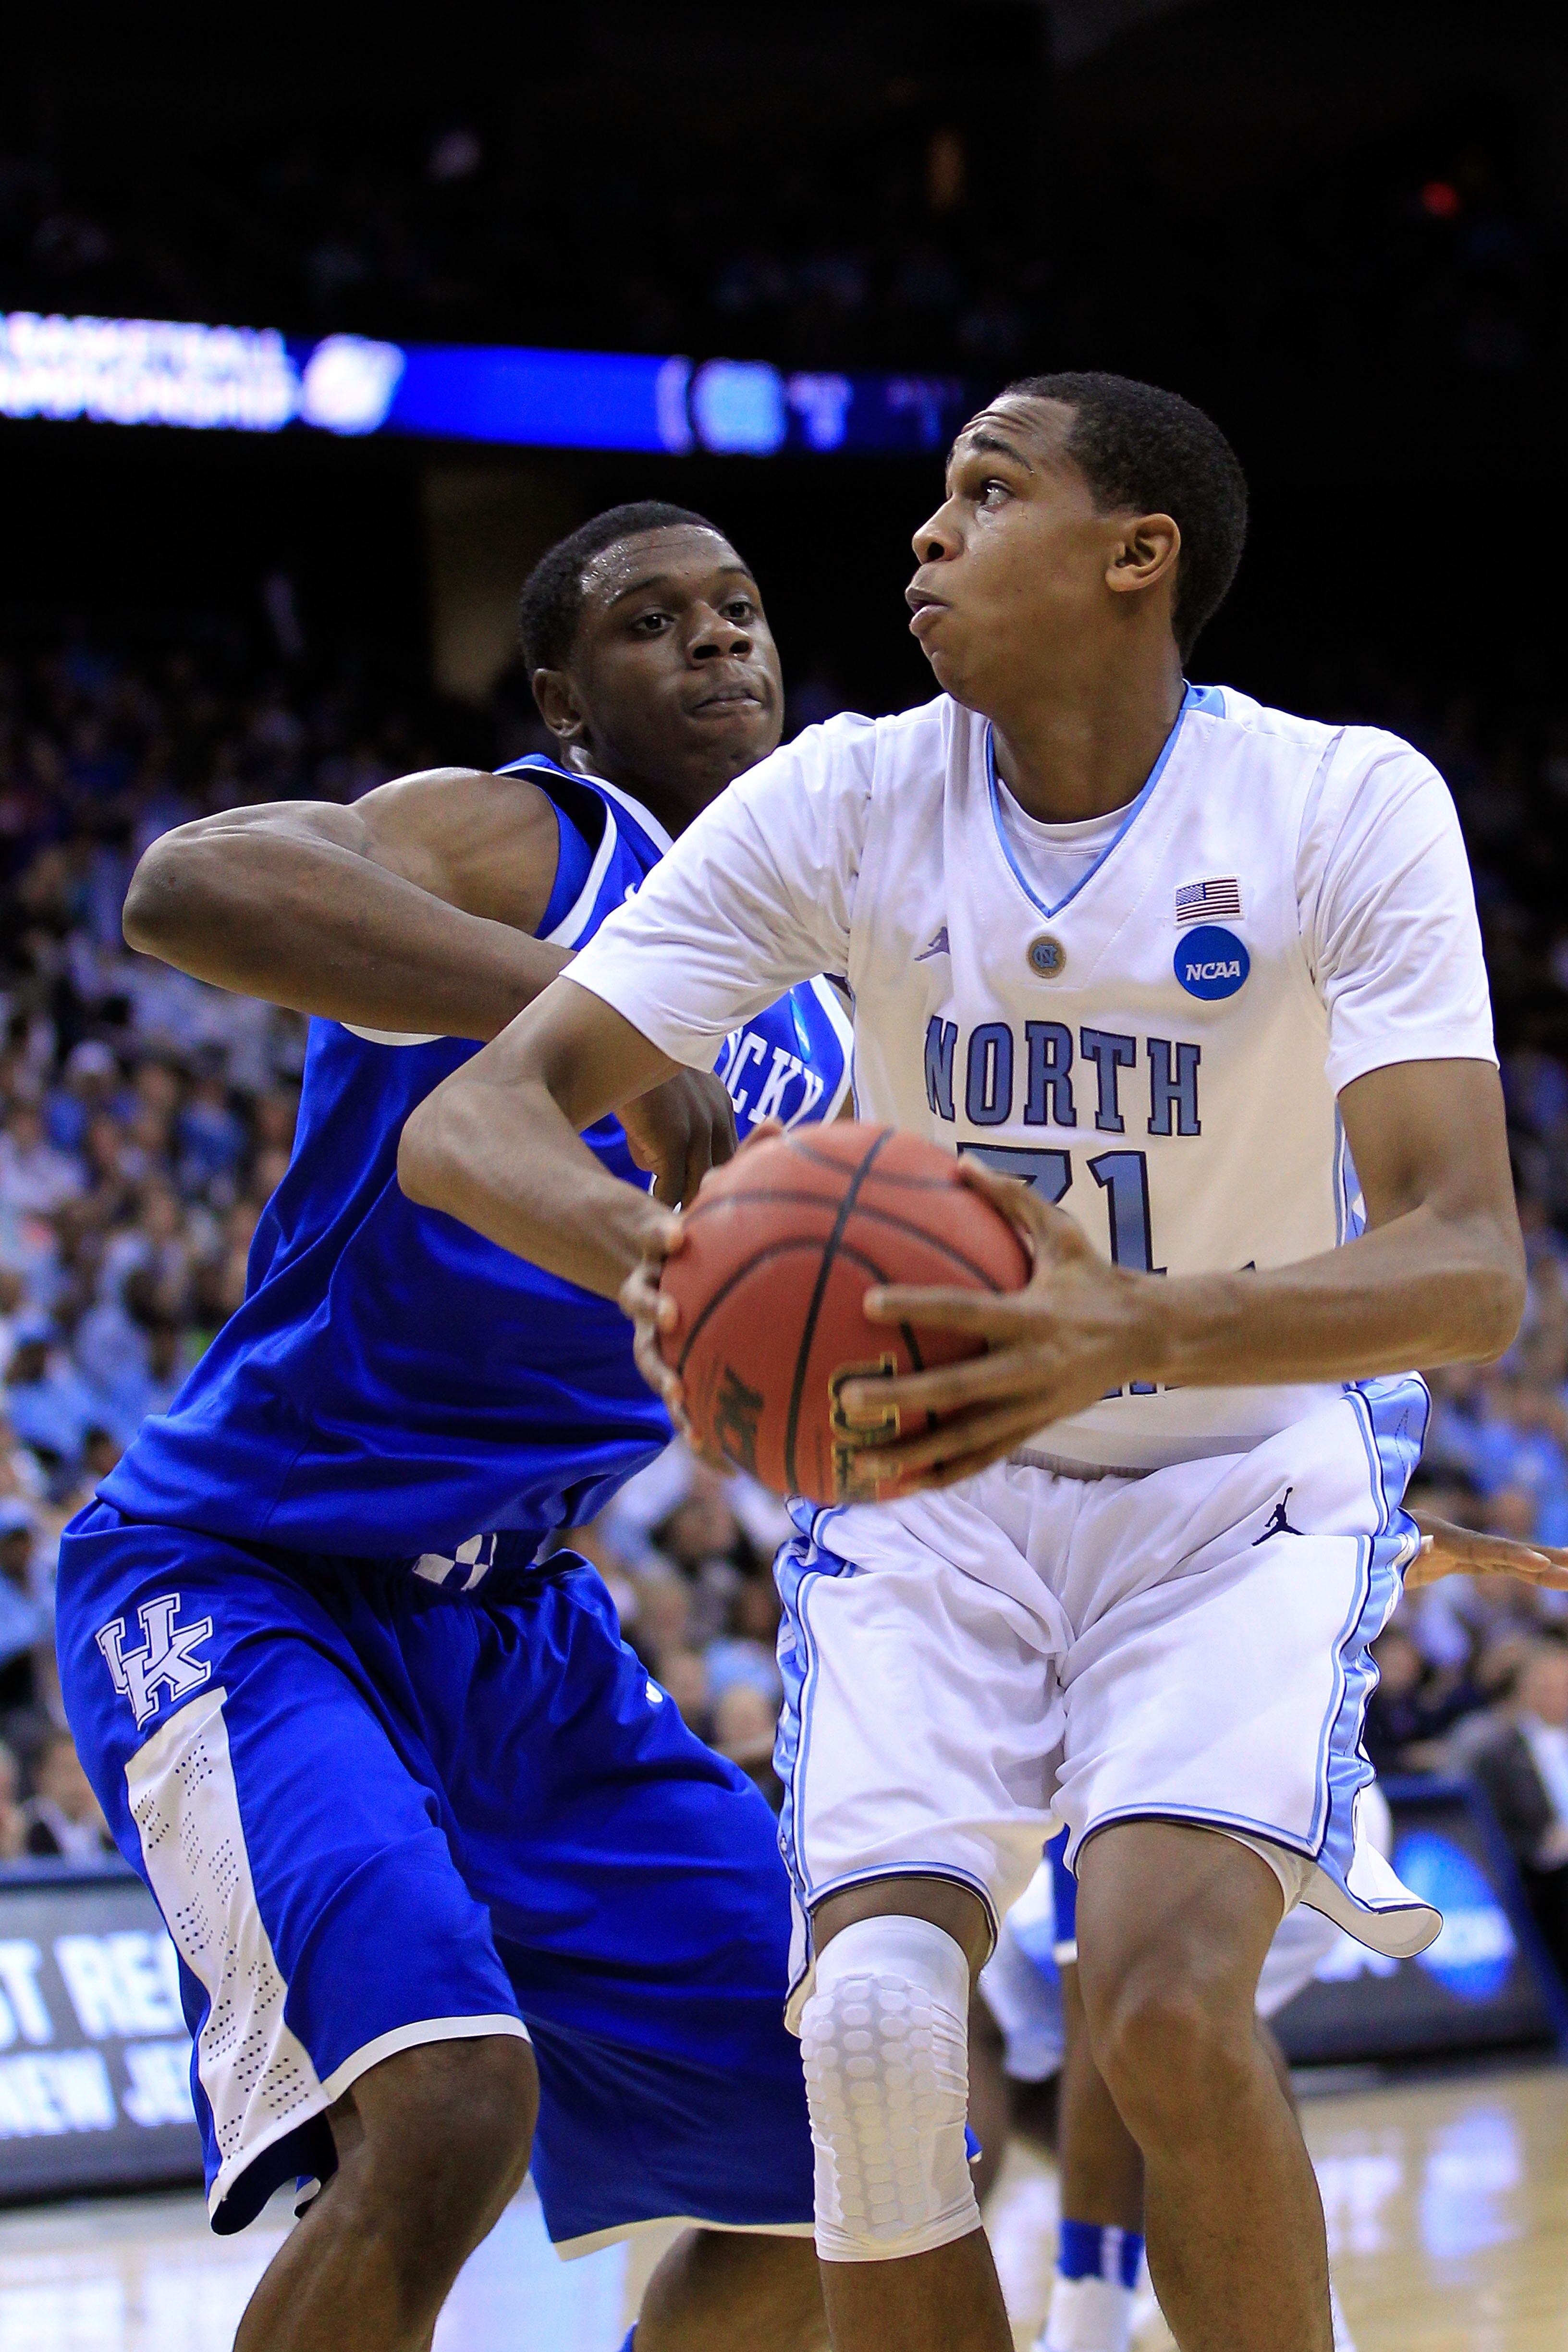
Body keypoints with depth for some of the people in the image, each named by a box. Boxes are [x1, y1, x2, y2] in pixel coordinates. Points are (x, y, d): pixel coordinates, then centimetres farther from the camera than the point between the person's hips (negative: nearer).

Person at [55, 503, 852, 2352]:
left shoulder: (823, 1014, 9)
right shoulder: (513, 847, -15)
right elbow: (186, 887, -38)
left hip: (518, 1625, 8)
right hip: (238, 1582, -8)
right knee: (445, 2113, -31)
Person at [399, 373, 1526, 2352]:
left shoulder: (1346, 807, -18)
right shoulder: (844, 803, -11)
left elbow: (1469, 1270, -29)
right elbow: (470, 1122, -17)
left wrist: (1140, 1333, -49)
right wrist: (653, 1250, -42)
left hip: (1247, 1479, -2)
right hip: (934, 1484, 2)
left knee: (1165, 2002, -28)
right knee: (874, 2025, -20)